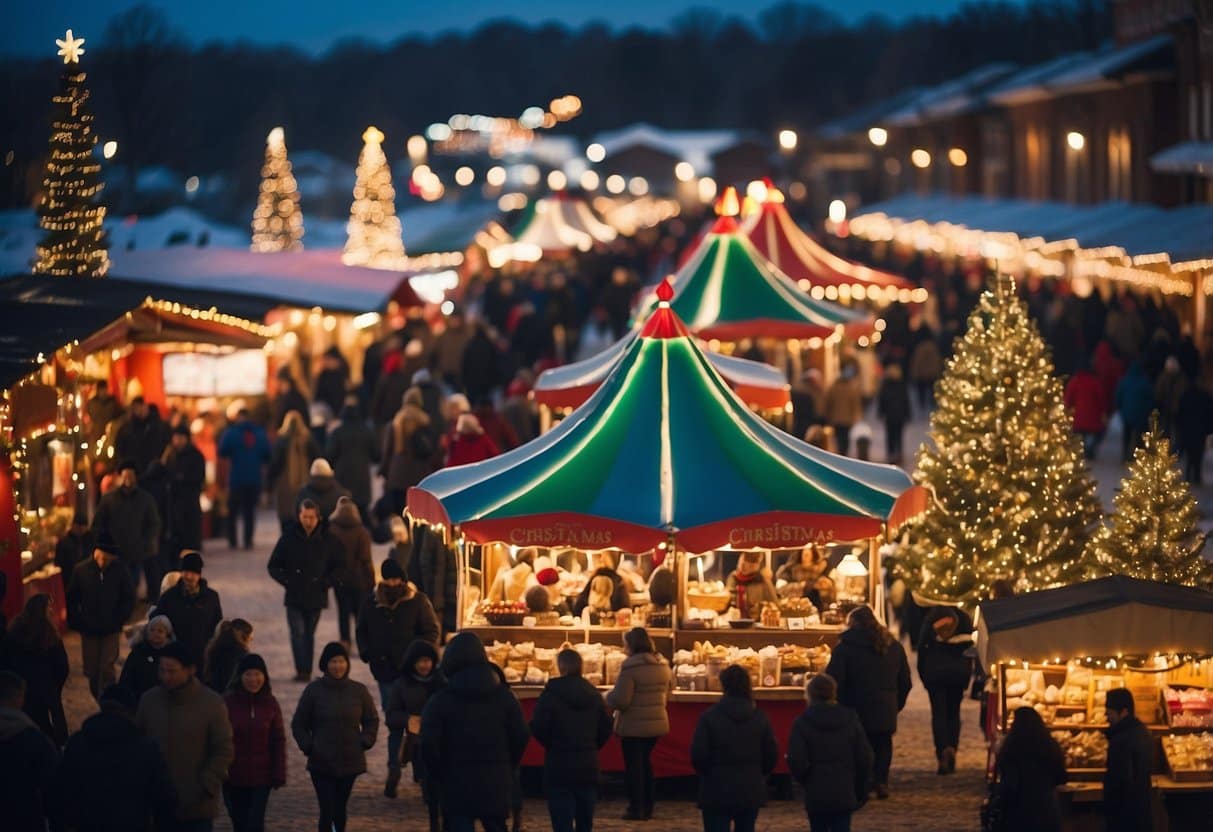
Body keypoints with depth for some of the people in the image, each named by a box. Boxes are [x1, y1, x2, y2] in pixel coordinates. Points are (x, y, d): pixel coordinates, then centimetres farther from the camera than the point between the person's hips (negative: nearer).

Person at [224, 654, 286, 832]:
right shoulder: (228, 703, -8)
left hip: (261, 777, 0)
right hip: (233, 777, 0)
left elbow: (278, 741, 1)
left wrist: (279, 774, -4)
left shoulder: (270, 704, -3)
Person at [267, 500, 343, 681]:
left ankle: (307, 671, 16)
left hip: (316, 597, 1)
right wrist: (287, 581, -7)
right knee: (298, 633, -10)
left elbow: (337, 567, 9)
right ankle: (302, 671, -12)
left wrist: (325, 583, -5)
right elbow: (273, 566, 5)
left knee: (309, 634, 10)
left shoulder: (328, 540, -1)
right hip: (294, 597, -1)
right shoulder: (289, 537, -2)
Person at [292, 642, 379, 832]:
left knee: (340, 809, 14)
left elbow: (372, 720, 13)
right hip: (321, 763, -2)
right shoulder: (313, 690, -4)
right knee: (327, 811, -9)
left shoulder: (359, 691, 2)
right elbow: (298, 724, 4)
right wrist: (308, 747, -7)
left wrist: (364, 743, -2)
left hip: (350, 761, 2)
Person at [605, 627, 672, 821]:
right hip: (656, 723, 7)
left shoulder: (631, 666, -20)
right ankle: (647, 807, 22)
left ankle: (636, 809, 5)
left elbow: (621, 700, -23)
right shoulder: (662, 665, 4)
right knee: (646, 762, 19)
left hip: (634, 725, -7)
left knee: (633, 765, 4)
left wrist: (609, 697, -3)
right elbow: (666, 695, 14)